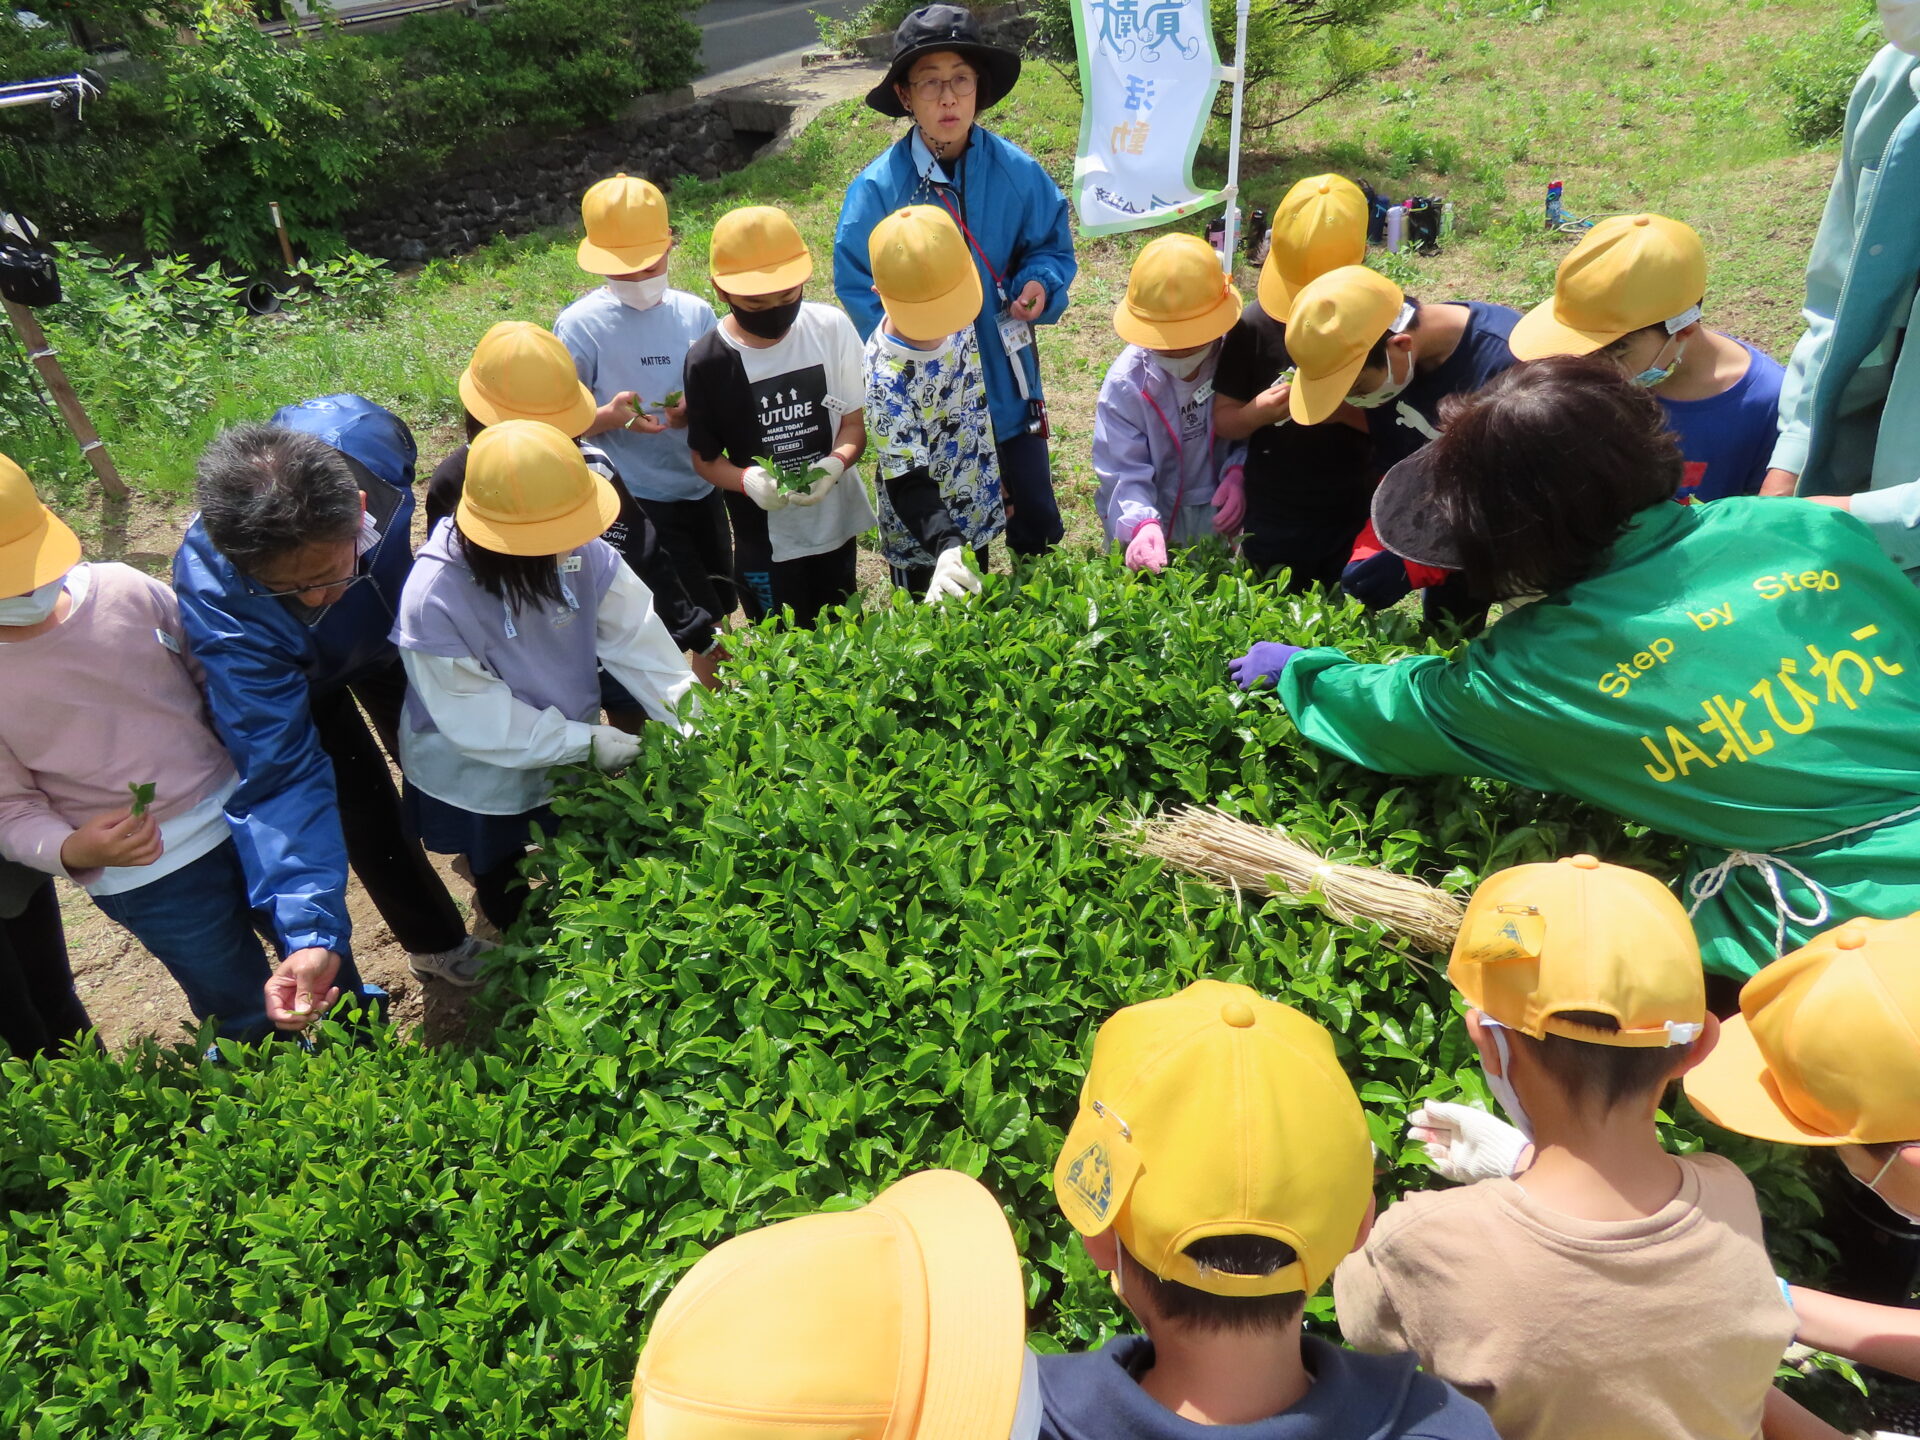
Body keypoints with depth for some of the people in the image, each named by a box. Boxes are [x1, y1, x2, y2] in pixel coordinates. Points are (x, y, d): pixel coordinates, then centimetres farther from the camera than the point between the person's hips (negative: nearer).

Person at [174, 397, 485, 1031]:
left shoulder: (360, 433, -41)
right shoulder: (221, 608, -47)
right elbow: (279, 770, -44)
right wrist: (309, 934, -52)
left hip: (389, 627, 4)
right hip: (289, 680, -3)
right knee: (369, 821, 1)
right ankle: (440, 946, 31)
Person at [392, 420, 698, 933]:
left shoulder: (583, 551, -24)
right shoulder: (432, 598, -34)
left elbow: (636, 638, -20)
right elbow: (476, 717, -28)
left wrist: (695, 722, -29)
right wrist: (585, 741, -29)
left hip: (573, 760, 3)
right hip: (483, 785, -3)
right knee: (511, 907, 24)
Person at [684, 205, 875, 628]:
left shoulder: (831, 328, -12)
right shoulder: (707, 361, -15)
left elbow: (855, 422, -3)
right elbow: (705, 459, -5)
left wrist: (836, 463, -25)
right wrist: (747, 480, -27)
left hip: (835, 523, 2)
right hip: (765, 540, -2)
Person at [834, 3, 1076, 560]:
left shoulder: (1017, 171, -8)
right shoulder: (877, 188, -14)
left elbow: (1053, 245, 5)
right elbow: (857, 287, -8)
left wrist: (1040, 283, -18)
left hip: (1007, 389, 2)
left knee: (1037, 525, 16)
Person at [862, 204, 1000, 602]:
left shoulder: (959, 325, -10)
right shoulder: (887, 378, -30)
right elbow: (906, 484, -31)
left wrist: (997, 486, 17)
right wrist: (945, 546, -46)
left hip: (976, 515, 7)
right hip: (923, 546, -6)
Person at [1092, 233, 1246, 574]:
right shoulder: (1126, 383, -17)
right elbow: (1124, 472, -20)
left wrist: (1238, 472, -23)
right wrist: (1142, 524, -38)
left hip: (1220, 519, 2)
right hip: (1155, 524, -1)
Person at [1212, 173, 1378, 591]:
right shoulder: (1255, 324, -5)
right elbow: (1223, 419, 0)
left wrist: (1347, 412, -23)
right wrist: (1258, 411, -21)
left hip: (1352, 525, -1)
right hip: (1270, 525, 1)